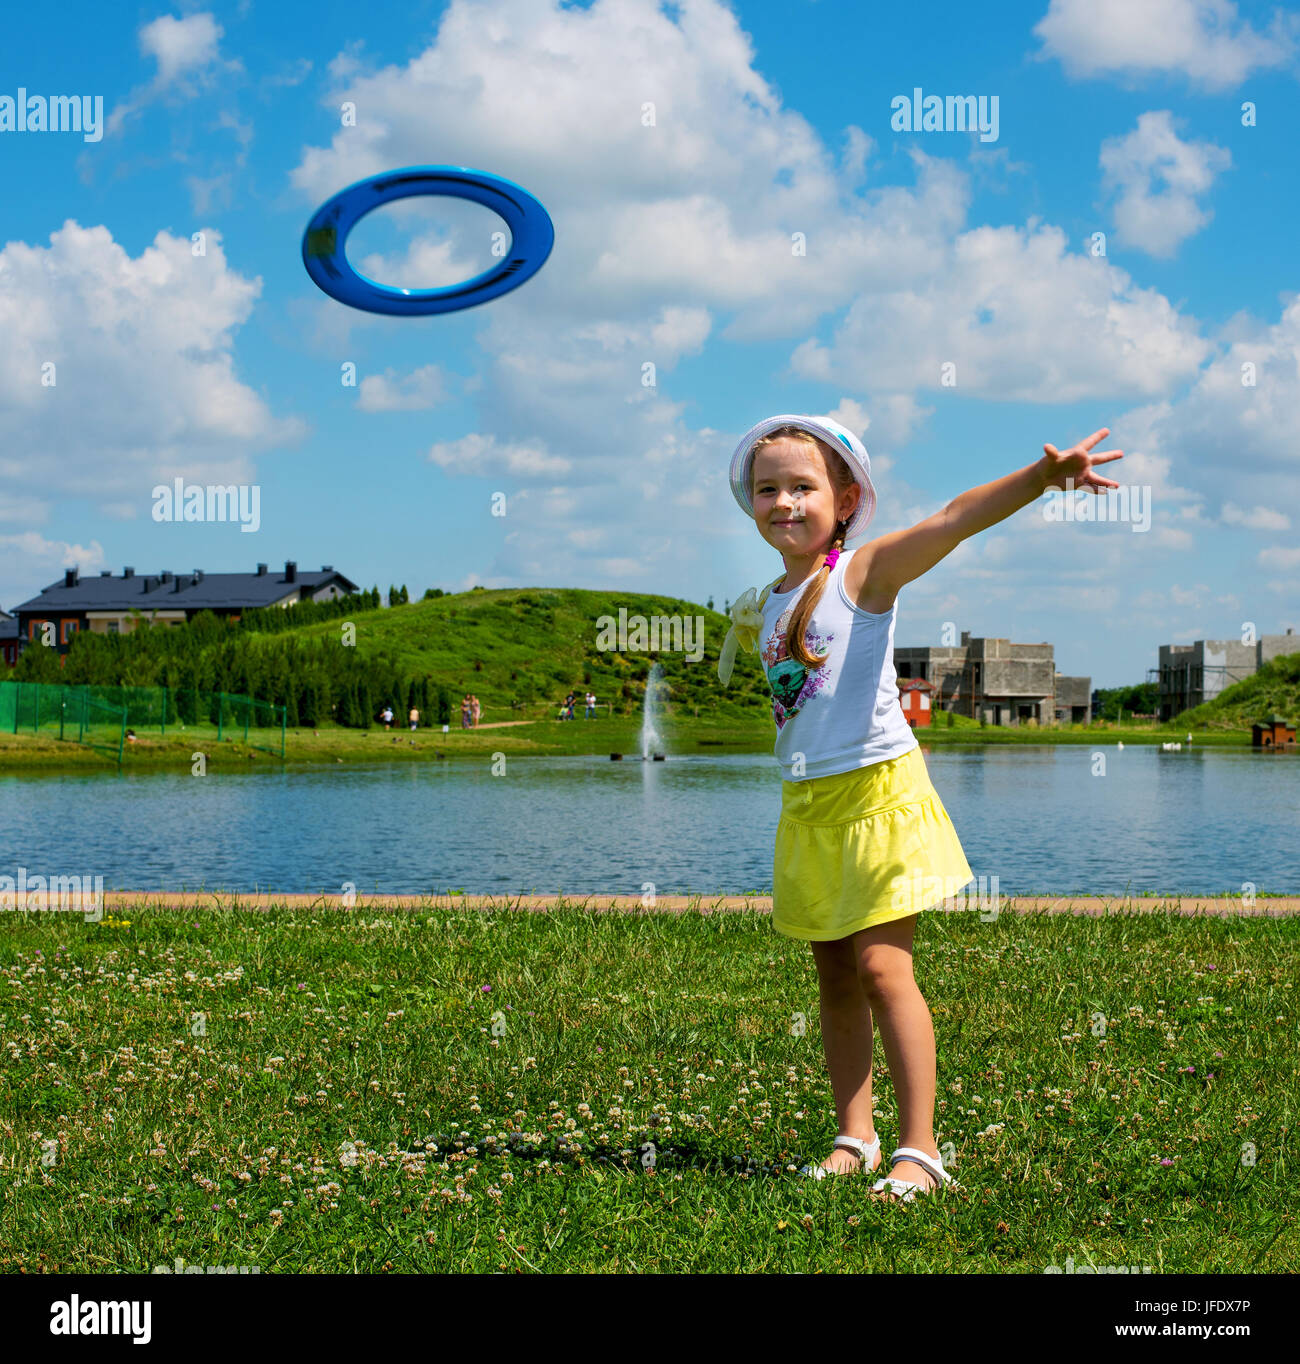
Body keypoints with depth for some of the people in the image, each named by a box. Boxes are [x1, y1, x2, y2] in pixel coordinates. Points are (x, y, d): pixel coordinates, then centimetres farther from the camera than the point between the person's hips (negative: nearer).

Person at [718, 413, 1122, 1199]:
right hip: (806, 804, 7)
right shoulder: (763, 609, 11)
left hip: (878, 790, -7)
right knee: (835, 979, 10)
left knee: (882, 967, -11)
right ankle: (856, 1139, 19)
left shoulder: (864, 573, -9)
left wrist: (1043, 477, -37)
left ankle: (921, 1149, -7)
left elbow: (955, 520, -26)